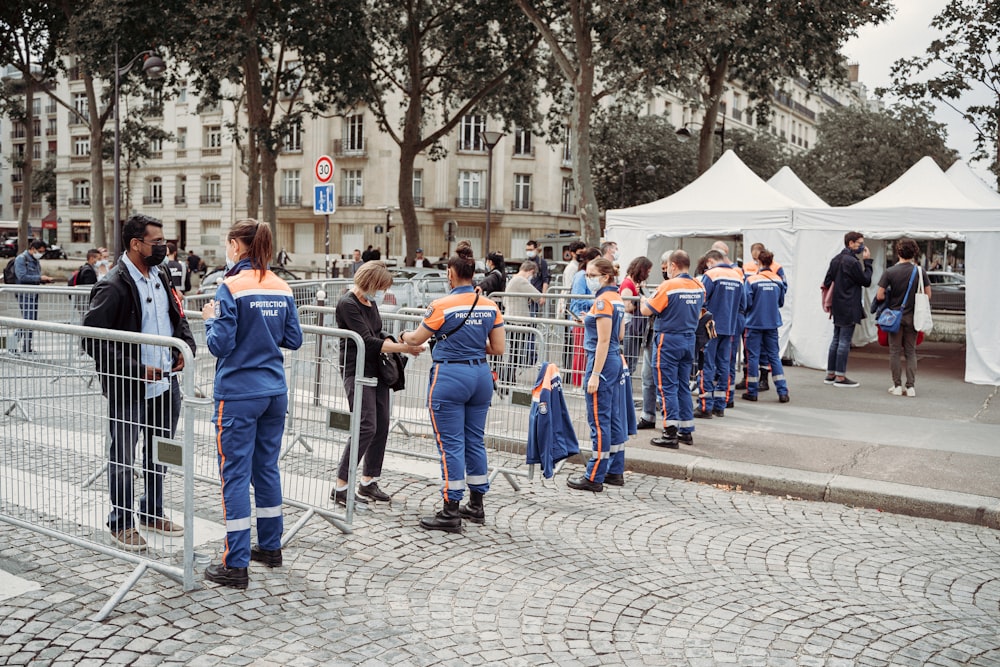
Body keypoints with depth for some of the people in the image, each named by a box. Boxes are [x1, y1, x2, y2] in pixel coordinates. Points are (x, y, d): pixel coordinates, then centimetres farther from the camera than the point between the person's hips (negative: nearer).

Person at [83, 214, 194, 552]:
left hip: (166, 382, 8)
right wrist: (137, 369, -21)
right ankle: (122, 523, 24)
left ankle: (153, 512, 37)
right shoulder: (113, 287, -17)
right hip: (130, 389, -8)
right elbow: (93, 339, -19)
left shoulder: (160, 277, 8)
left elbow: (178, 316, 22)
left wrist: (186, 346, 3)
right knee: (124, 456, 8)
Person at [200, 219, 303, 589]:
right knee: (267, 467, 17)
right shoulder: (282, 288, 4)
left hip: (239, 395, -6)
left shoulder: (231, 287, -13)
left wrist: (210, 319, 4)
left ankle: (236, 565, 4)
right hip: (274, 391, 6)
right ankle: (270, 546, 29)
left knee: (235, 474, 0)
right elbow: (294, 339, 9)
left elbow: (220, 345, -14)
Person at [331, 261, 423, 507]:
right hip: (357, 371, -9)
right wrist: (404, 348, -18)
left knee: (381, 427, 8)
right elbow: (367, 341, -19)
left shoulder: (371, 303, 12)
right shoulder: (348, 305, -14)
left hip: (377, 370, 9)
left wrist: (397, 343, 1)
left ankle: (368, 482, 19)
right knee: (367, 427, -13)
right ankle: (340, 487, -6)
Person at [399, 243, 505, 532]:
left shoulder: (442, 306, -12)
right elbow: (498, 349, 4)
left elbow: (416, 339, 0)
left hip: (450, 377, -6)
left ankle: (451, 512, 5)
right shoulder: (490, 306, 2)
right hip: (480, 375, 6)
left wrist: (403, 335, 22)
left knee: (451, 444, 0)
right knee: (475, 441, 16)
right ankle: (476, 505, 26)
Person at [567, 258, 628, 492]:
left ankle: (594, 477, 2)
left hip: (602, 361, -10)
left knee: (599, 420, -5)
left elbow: (603, 341, -20)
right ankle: (615, 471, 21)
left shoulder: (602, 301, -16)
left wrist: (595, 374, -20)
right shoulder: (617, 299, 12)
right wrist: (591, 322, 18)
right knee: (613, 416, 14)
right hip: (616, 359, 10)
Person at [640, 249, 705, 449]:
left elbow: (646, 311, -12)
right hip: (689, 339, 7)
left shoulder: (668, 286, -16)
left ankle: (671, 433, -2)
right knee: (683, 386, 15)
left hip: (669, 340, -6)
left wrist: (643, 302, 8)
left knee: (668, 387, -1)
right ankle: (687, 431, 19)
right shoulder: (699, 287, 4)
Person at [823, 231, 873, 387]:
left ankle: (830, 374, 18)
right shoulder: (852, 262, -15)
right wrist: (867, 261, -2)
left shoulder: (836, 259, 11)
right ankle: (840, 377, -1)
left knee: (836, 340, 14)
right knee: (845, 341, -4)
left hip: (838, 307, 9)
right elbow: (866, 281, -8)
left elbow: (826, 283, 12)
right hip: (849, 308, -9)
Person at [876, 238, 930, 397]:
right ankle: (911, 387, 7)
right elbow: (927, 294, 1)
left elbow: (880, 296, -11)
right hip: (912, 316, 2)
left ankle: (897, 386, 9)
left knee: (895, 351, 7)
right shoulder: (919, 271, -4)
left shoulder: (890, 272, -10)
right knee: (911, 352, 9)